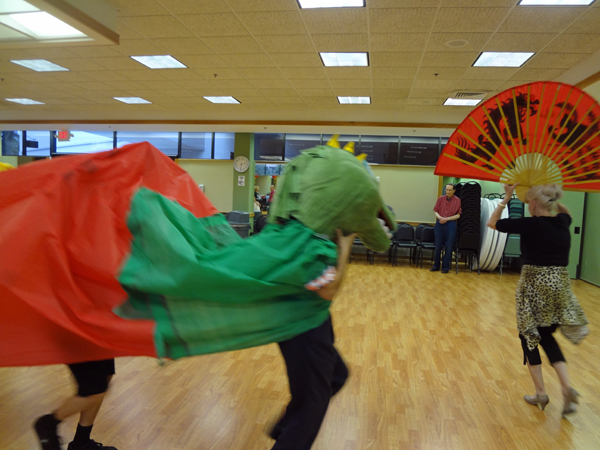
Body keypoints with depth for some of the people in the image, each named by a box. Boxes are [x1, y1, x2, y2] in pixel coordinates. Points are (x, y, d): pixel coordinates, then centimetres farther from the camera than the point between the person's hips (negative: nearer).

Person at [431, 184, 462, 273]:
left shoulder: (457, 200, 0)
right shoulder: (441, 199, 7)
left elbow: (458, 215, -1)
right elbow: (436, 211, 10)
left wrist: (447, 219, -13)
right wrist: (440, 217, -10)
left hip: (451, 224, -2)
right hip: (439, 223, 2)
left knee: (448, 246, 2)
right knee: (438, 245, 7)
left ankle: (445, 267, 12)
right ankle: (436, 265, 17)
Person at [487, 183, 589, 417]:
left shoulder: (530, 224, -14)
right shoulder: (562, 223, 4)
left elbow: (492, 223, -4)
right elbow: (566, 213, 31)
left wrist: (506, 198, 0)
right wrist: (552, 199, 21)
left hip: (535, 284, -6)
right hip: (560, 284, 6)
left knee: (529, 336, 11)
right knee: (546, 336, 20)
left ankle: (540, 393, 15)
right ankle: (567, 387, 6)